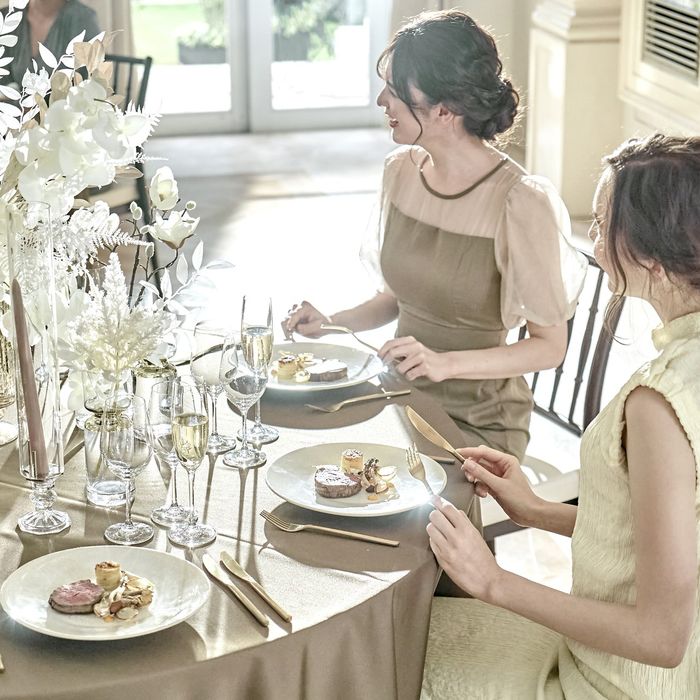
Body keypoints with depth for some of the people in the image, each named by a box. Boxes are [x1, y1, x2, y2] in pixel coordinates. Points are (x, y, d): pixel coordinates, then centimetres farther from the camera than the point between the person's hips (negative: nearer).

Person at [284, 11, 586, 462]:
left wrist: (446, 362, -25)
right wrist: (332, 324, -3)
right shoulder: (402, 170, 0)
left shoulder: (521, 203, -21)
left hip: (478, 424, -6)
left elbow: (550, 346, -13)